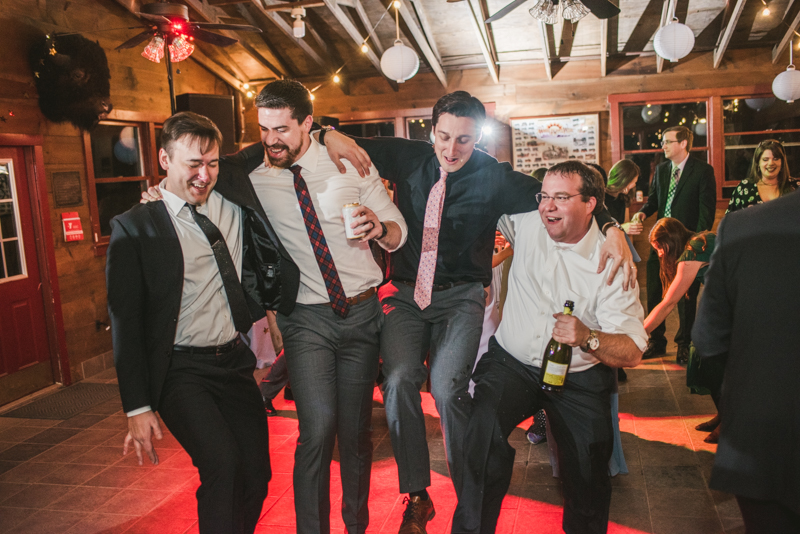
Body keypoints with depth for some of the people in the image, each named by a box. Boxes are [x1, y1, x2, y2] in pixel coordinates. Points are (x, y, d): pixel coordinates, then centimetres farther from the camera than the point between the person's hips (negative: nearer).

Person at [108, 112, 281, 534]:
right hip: (179, 370, -4)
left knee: (256, 475, 5)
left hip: (234, 361, 5)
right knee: (221, 461, -24)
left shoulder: (231, 206, 6)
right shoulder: (135, 227, -5)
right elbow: (125, 323, -6)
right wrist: (138, 408, -9)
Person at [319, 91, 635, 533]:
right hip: (405, 293, 2)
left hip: (461, 298, -2)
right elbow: (356, 147, 12)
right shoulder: (407, 158, 3)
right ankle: (416, 497, 2)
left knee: (447, 387, -22)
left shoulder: (494, 177, -4)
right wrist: (330, 136, -12)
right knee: (399, 380, -19)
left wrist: (611, 229, -22)